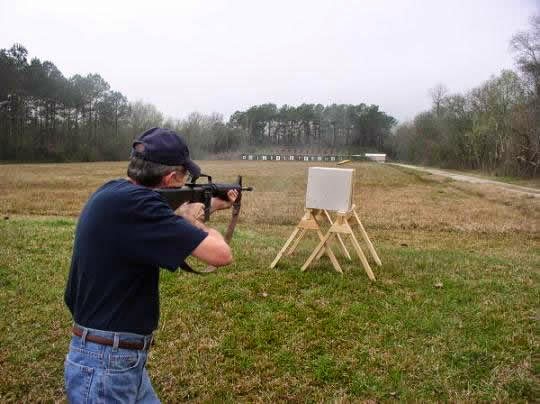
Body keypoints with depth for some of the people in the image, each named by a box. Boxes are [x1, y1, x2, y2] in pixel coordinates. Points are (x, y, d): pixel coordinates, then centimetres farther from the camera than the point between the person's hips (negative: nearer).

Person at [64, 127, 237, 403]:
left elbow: (165, 229, 21)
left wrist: (212, 205, 29)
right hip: (105, 367, -9)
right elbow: (221, 254, -27)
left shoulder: (113, 193, 3)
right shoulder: (131, 202, -27)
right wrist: (192, 220, -7)